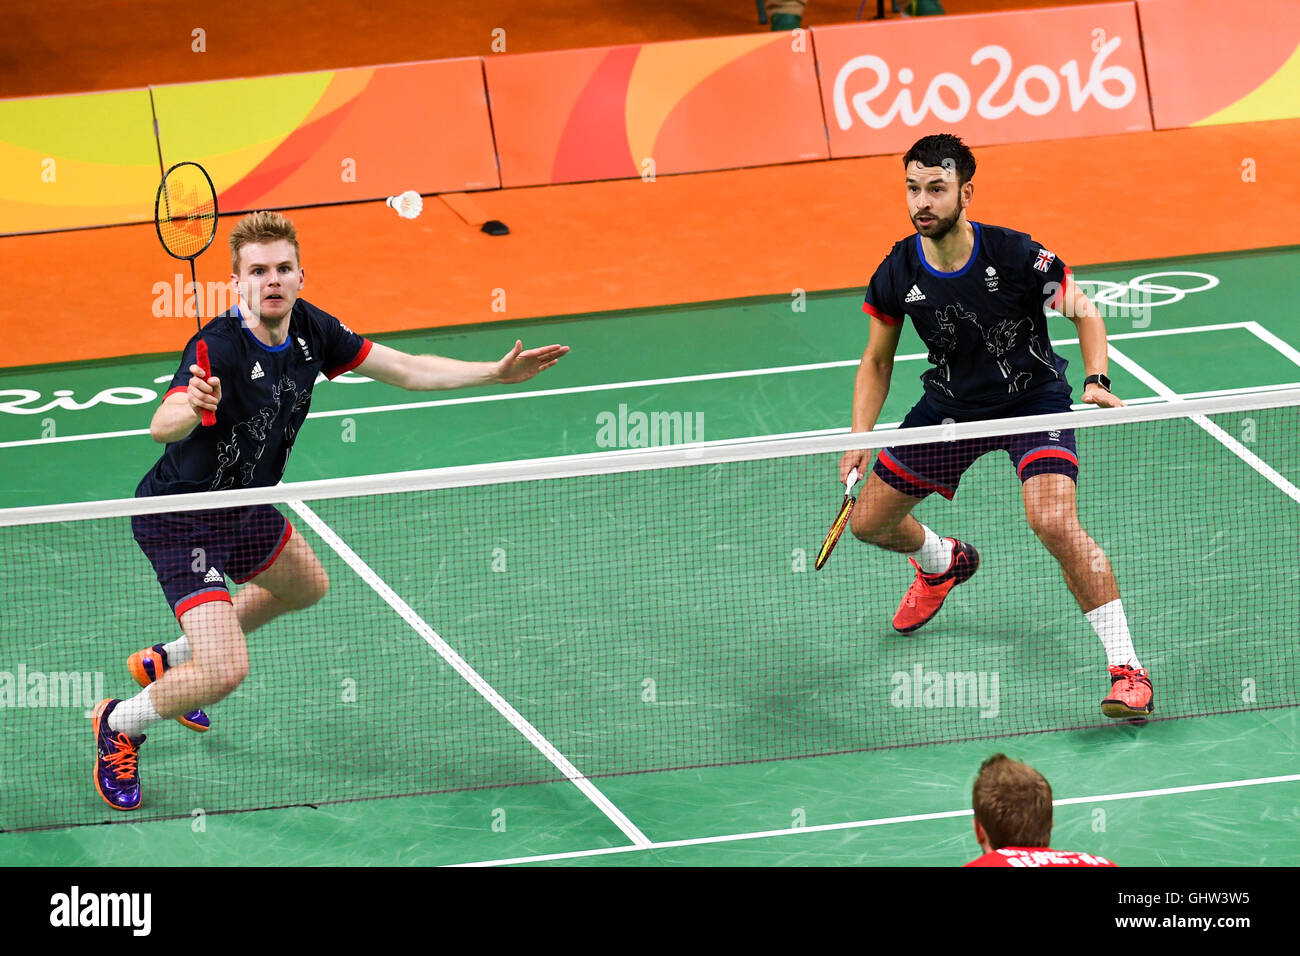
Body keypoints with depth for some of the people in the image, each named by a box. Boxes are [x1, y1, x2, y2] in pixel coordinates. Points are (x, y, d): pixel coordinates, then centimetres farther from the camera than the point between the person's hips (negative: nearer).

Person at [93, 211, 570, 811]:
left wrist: (496, 373, -2)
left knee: (306, 588, 32)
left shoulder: (310, 329, -8)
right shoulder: (218, 348, -32)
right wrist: (191, 407, -70)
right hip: (180, 518, -9)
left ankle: (167, 662, 43)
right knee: (226, 671, -21)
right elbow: (161, 427, -48)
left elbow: (406, 370, 3)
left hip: (241, 504, 9)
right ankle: (119, 726, 8)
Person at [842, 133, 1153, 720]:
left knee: (1055, 522, -29)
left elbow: (1084, 313, -9)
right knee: (868, 522, 11)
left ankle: (1127, 670, -20)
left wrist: (1097, 381, -26)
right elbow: (877, 363, 3)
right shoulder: (897, 274, -13)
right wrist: (860, 439, -7)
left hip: (1033, 397, -5)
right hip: (951, 402, 5)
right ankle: (944, 563, 49)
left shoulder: (1016, 255, -24)